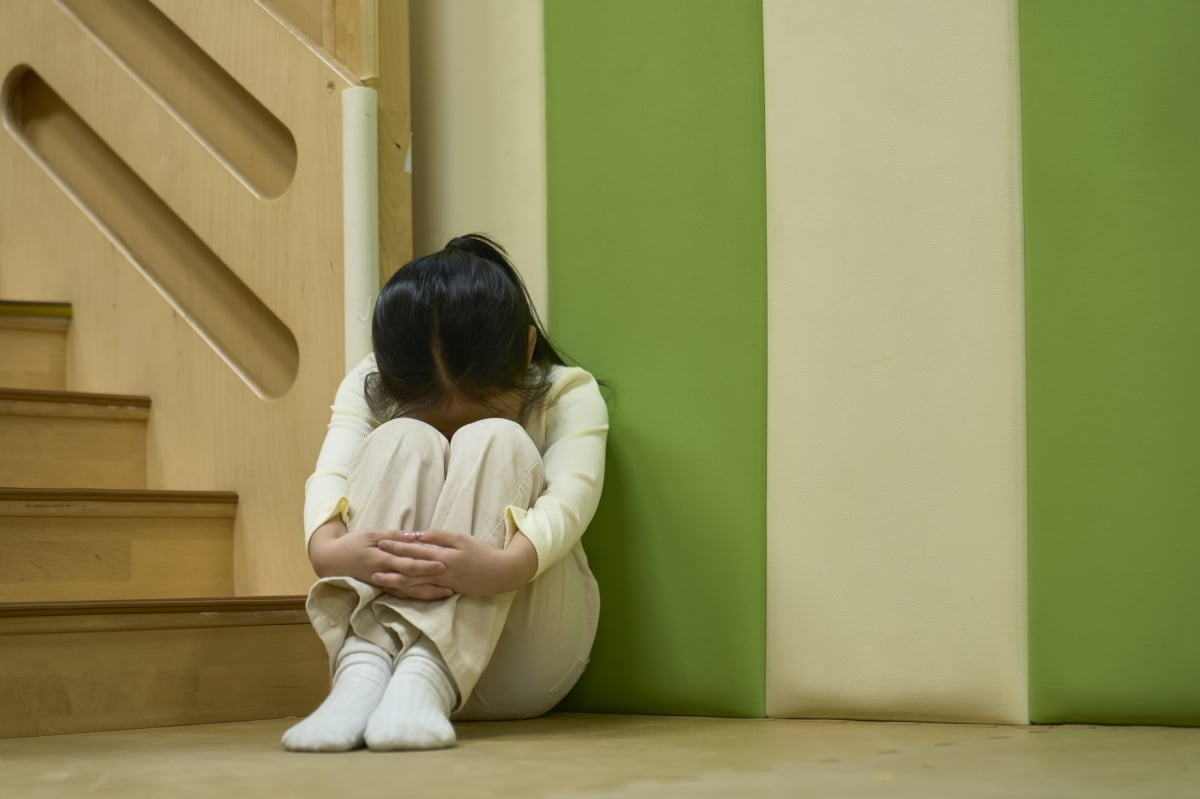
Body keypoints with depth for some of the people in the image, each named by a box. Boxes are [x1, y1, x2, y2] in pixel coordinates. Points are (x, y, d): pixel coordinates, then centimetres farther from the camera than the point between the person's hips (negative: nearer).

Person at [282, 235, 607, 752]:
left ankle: (426, 679, -46)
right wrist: (328, 549, -44)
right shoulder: (370, 388, 0)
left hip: (522, 656, -1)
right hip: (386, 625, 1)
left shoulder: (569, 394, -6)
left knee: (496, 445, -26)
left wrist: (508, 564, -49)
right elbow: (331, 476, -18)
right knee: (402, 442, -24)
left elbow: (572, 492, -25)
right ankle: (362, 671, -45)